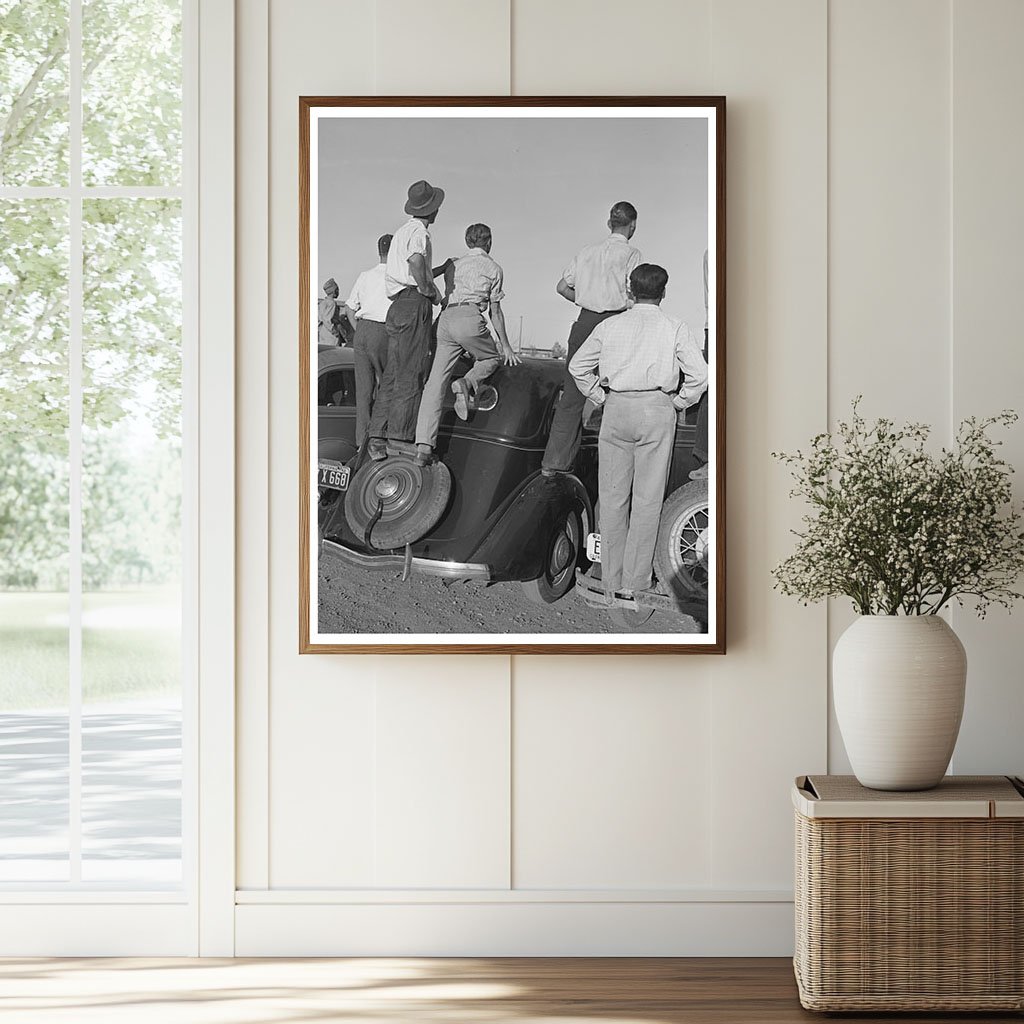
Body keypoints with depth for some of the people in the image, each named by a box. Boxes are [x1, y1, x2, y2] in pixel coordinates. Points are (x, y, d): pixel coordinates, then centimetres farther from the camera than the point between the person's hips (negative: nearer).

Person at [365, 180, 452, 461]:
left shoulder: (402, 232, 24)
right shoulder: (418, 231, -6)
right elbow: (416, 262, -27)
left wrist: (443, 269, 37)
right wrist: (433, 291, -15)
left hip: (397, 307, 9)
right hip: (414, 304, -9)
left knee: (393, 374, 7)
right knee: (410, 374, -9)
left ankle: (377, 437, 3)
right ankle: (400, 438, -12)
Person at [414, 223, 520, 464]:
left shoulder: (455, 265, 28)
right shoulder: (493, 268, 13)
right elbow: (494, 311, 12)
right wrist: (505, 345, 18)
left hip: (445, 318, 4)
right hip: (470, 318, -4)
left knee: (435, 383, -2)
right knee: (492, 358, 22)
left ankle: (424, 444, -13)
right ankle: (468, 383, -11)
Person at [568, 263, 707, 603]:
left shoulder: (610, 326, 10)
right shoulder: (674, 328, 3)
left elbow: (578, 366, 12)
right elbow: (699, 374, -3)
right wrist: (679, 403, 9)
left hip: (616, 409, 2)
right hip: (656, 409, -2)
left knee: (612, 497, 7)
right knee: (647, 498, 1)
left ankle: (611, 582, 10)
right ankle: (635, 581, 0)